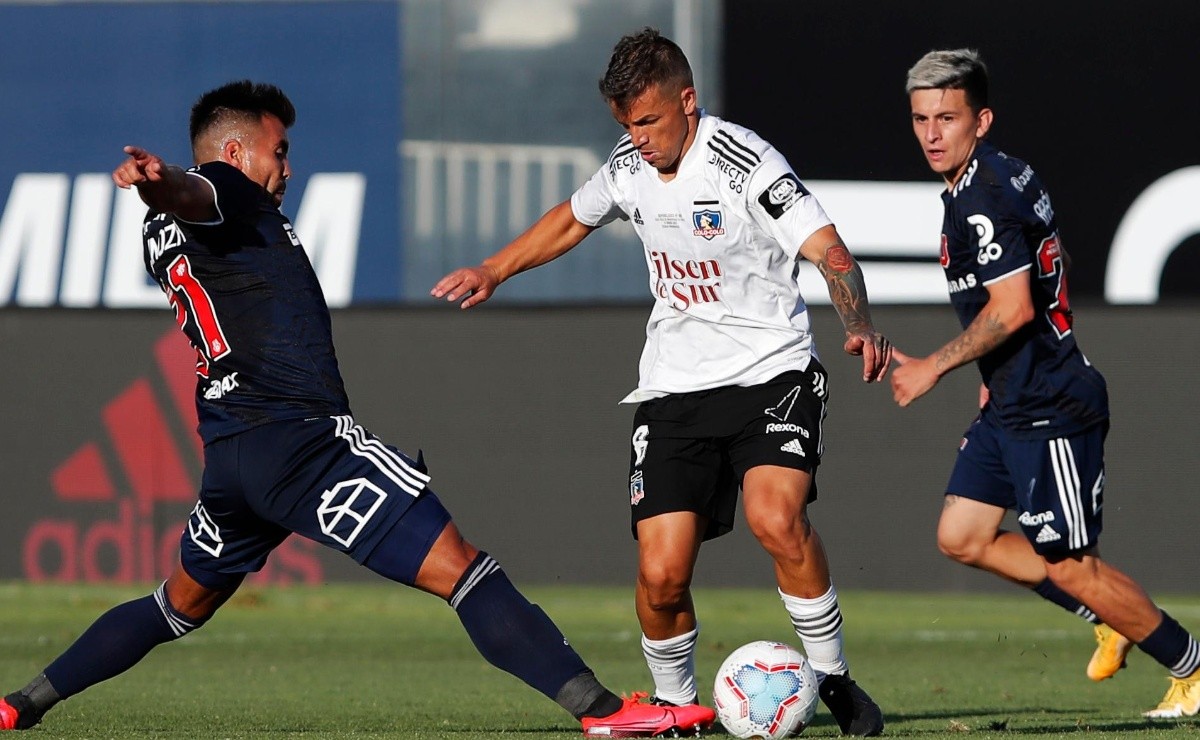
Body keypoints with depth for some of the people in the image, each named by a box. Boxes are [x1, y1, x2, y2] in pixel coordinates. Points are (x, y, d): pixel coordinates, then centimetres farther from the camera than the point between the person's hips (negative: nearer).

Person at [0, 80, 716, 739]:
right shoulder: (229, 190, -3)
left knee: (185, 602, 29)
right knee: (458, 568, -14)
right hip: (303, 435, -9)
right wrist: (157, 181, -47)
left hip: (228, 452, 9)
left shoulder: (163, 235, 22)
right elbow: (190, 195, -27)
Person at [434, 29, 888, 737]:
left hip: (771, 373, -5)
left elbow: (830, 252, -22)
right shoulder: (629, 167, 4)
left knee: (777, 519, -29)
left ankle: (832, 679, -10)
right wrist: (493, 271, 31)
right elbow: (572, 220, 28)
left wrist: (861, 330, -39)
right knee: (661, 572, -9)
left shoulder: (744, 163, -15)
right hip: (675, 386, 5)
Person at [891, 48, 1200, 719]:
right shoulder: (1008, 174, 11)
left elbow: (1012, 309, -27)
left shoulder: (982, 202, -20)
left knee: (1068, 565, -3)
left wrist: (933, 368, -16)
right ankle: (1115, 620, 21)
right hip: (1014, 402, 10)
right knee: (963, 537, 10)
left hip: (1050, 411, -10)